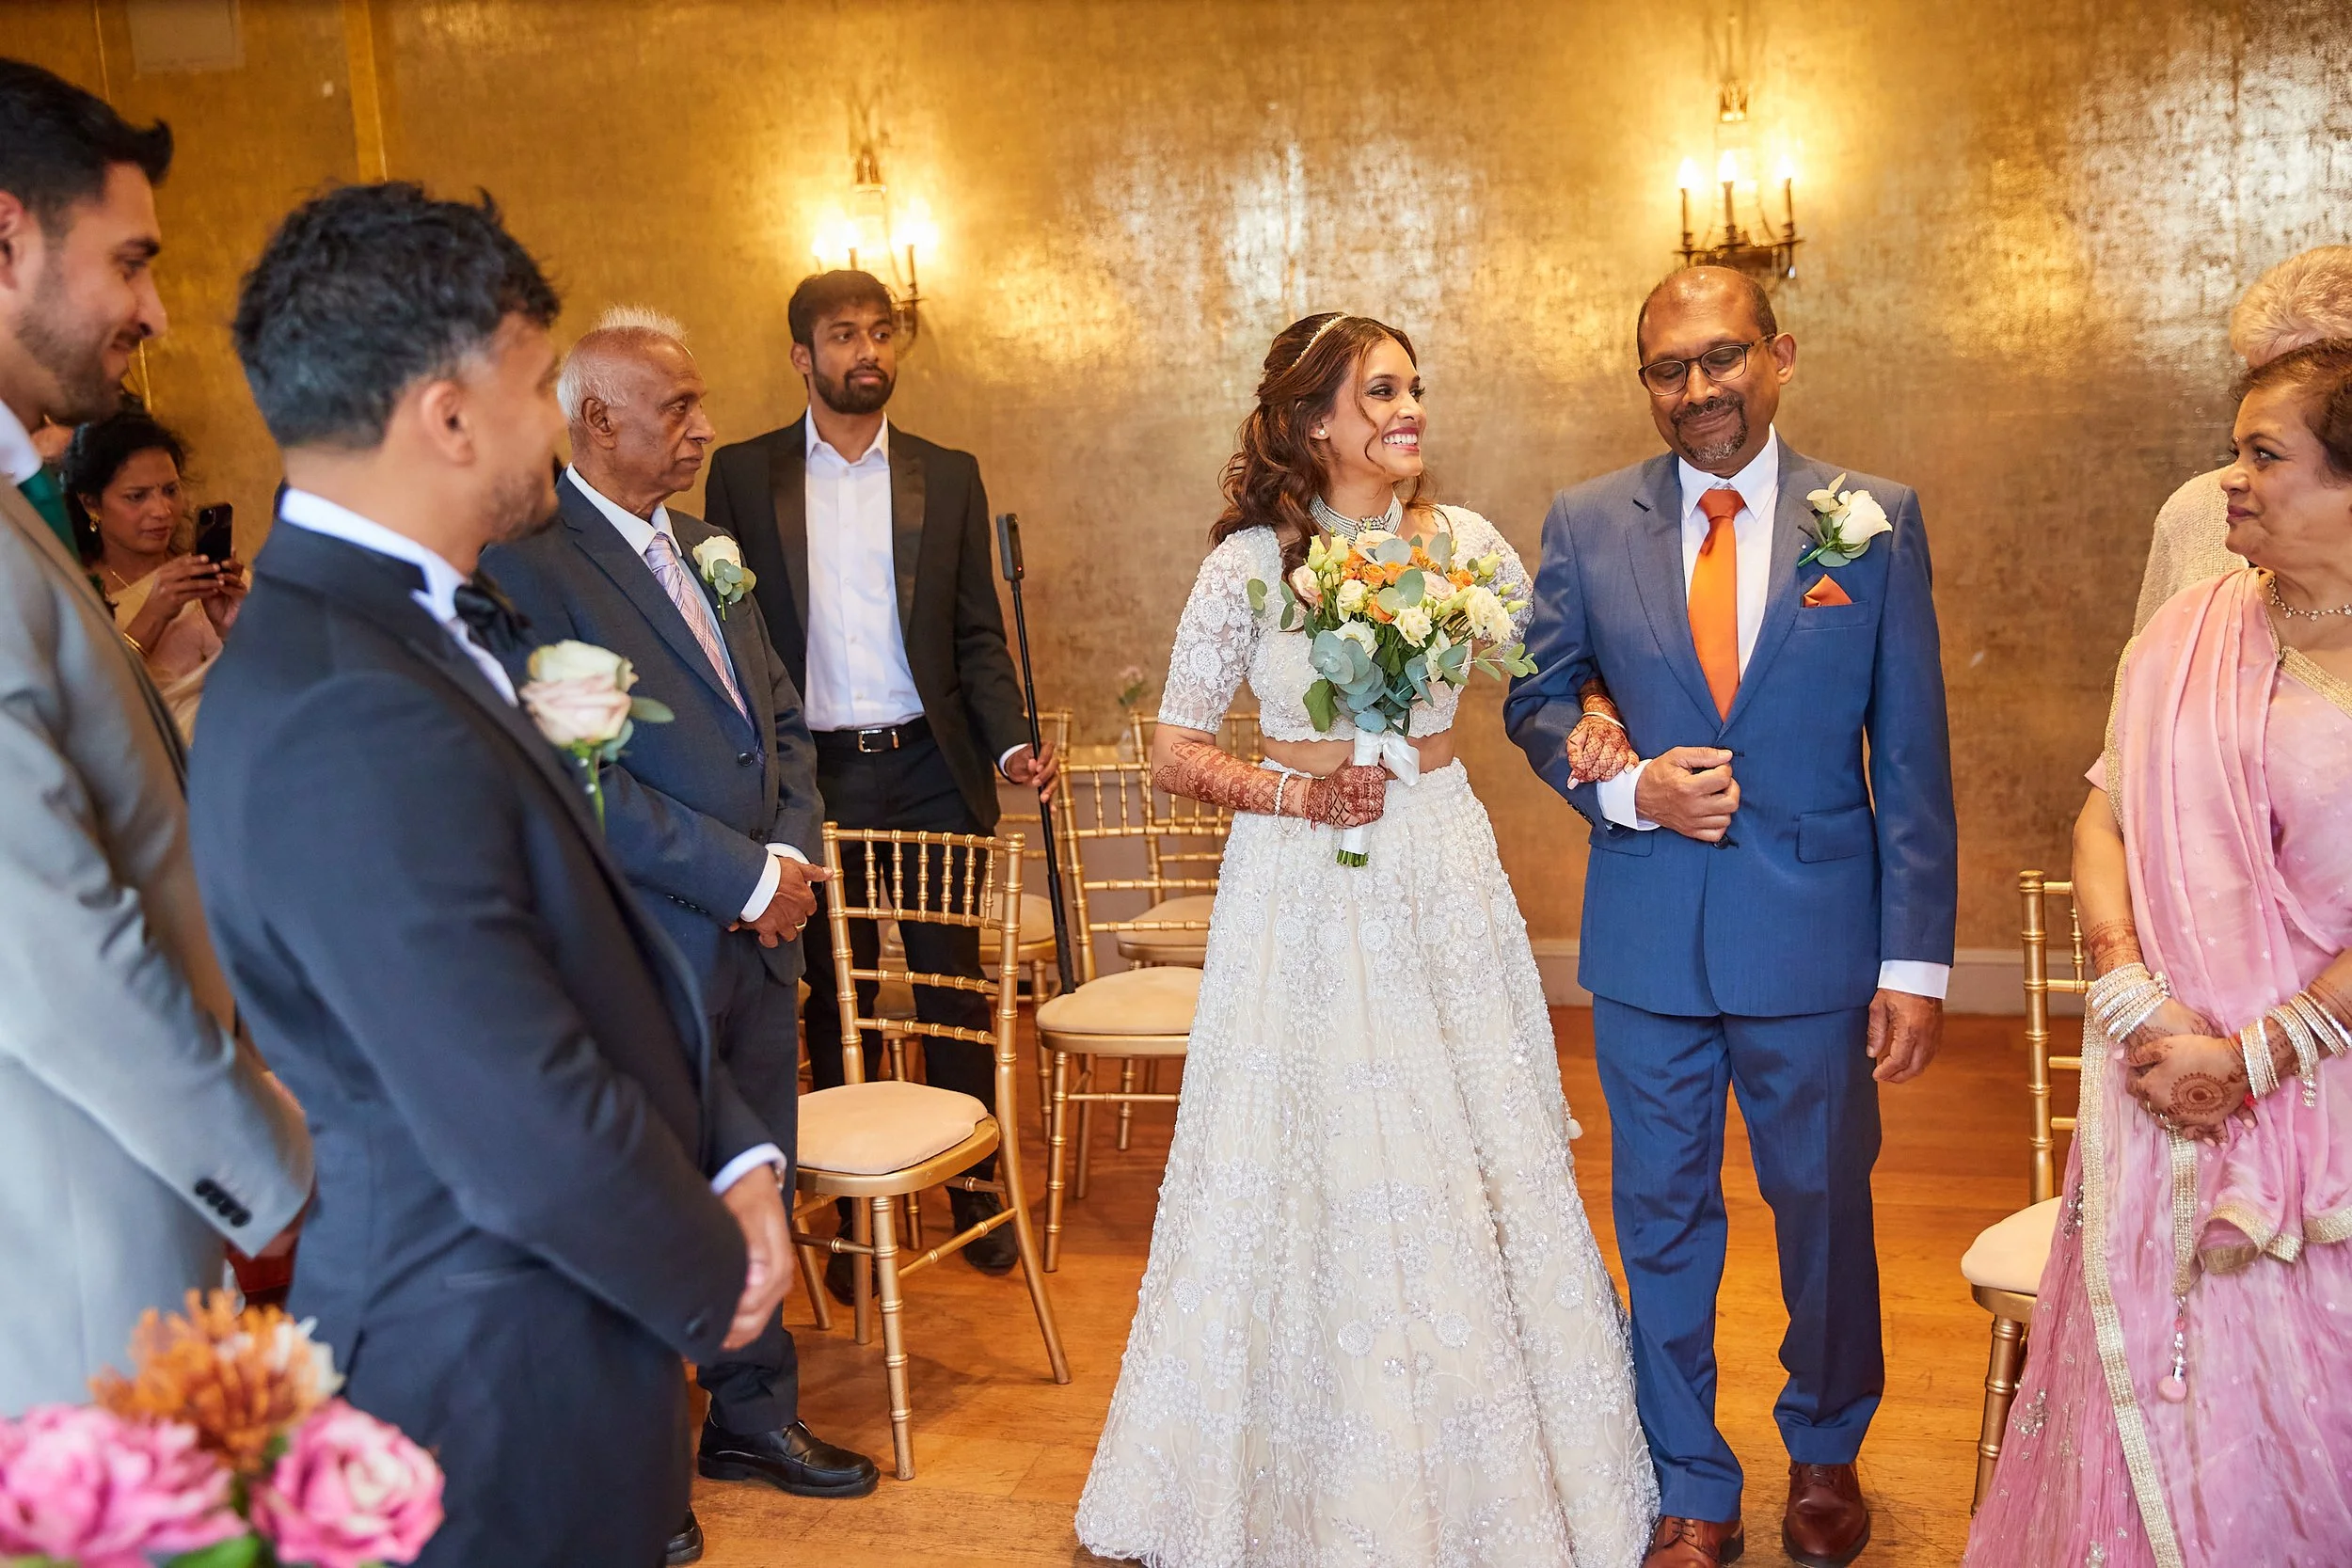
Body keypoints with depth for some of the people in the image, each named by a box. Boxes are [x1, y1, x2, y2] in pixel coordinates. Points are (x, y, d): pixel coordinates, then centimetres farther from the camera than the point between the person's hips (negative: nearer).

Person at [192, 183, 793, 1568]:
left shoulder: (401, 628, 4)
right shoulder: (352, 726, -28)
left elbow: (591, 945, 10)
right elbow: (531, 1140, -29)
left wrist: (735, 1160, 1)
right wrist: (712, 1279, -11)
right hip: (498, 1391, -9)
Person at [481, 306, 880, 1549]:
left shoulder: (699, 546, 13)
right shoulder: (530, 562, -14)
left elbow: (780, 721, 16)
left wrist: (796, 853, -1)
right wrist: (745, 876, -17)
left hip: (759, 933, 8)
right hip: (649, 949, -7)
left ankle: (753, 1418, 36)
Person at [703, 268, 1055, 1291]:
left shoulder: (948, 477, 8)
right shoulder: (744, 474, 4)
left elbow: (978, 637, 7)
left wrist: (1010, 742, -8)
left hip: (931, 773, 1)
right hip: (812, 776, -1)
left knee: (954, 991, 8)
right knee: (834, 1003, 8)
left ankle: (977, 1193, 23)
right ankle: (854, 1215, 21)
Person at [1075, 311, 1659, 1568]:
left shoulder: (1464, 542, 2)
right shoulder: (1249, 562, -6)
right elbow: (1174, 755, -2)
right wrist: (1296, 794, -15)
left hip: (1443, 877, 3)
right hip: (1302, 888, -2)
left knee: (1475, 1167, 8)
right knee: (1314, 1173, 5)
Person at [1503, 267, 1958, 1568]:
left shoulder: (1873, 520, -3)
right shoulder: (1587, 523, 0)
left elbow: (1910, 754, -4)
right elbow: (1536, 695, 9)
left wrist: (1916, 960, -7)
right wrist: (1622, 788, -12)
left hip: (1816, 930, -1)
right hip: (1648, 933, 1)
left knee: (1824, 1204, 14)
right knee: (1662, 1216, 12)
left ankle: (1825, 1451, 41)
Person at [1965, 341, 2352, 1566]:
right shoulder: (2188, 632, 5)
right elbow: (2105, 818, 5)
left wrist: (2252, 1055, -14)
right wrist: (2138, 1007, -8)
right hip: (2163, 1084, 3)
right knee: (2144, 1381, 12)